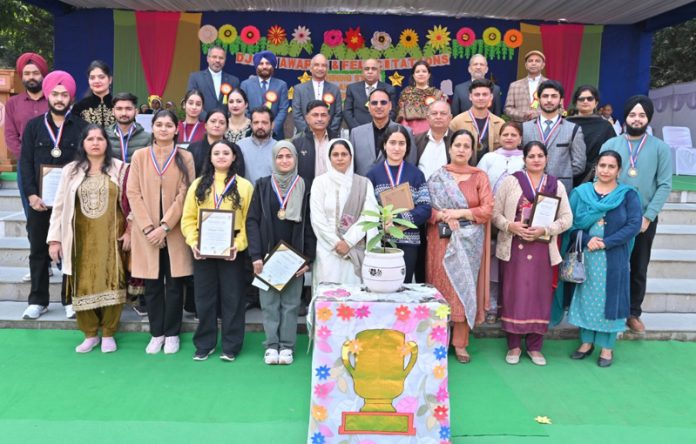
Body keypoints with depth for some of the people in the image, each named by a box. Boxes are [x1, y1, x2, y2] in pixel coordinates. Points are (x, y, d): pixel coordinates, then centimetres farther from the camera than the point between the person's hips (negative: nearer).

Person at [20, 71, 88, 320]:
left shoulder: (82, 127, 2)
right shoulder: (34, 126, 8)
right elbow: (25, 162, 3)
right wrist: (31, 195, -8)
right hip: (39, 200, 2)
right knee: (39, 251, 8)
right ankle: (38, 301, 20)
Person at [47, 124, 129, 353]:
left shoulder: (120, 168, 2)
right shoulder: (71, 170, 6)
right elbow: (60, 206, 5)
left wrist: (129, 230, -7)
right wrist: (54, 238, 0)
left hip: (111, 237, -2)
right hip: (82, 238, 2)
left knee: (111, 283, -2)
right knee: (83, 285, 4)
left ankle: (108, 334, 13)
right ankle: (90, 334, 18)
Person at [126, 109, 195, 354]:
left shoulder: (185, 157, 1)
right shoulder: (139, 156, 4)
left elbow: (185, 194, -5)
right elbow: (133, 193, -1)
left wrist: (165, 226, -12)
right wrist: (148, 227, -10)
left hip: (175, 231, -1)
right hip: (146, 231, 1)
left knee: (174, 283, 5)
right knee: (152, 284, 7)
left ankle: (172, 333, 18)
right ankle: (156, 333, 20)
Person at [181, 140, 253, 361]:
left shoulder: (244, 186, 3)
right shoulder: (199, 185, 9)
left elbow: (250, 220, -3)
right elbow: (188, 217, 5)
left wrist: (239, 244, -15)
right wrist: (193, 242, -10)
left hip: (232, 251, -2)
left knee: (232, 298, 4)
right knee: (204, 297, 9)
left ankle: (231, 346, 15)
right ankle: (204, 344, 21)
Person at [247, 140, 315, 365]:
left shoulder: (304, 188, 3)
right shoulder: (263, 185, 3)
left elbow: (309, 226, 2)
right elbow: (252, 221, -1)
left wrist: (308, 258, -5)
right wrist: (255, 255, -9)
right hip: (268, 255, 0)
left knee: (291, 302, 3)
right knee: (269, 302, 3)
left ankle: (287, 346, 12)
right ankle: (271, 345, 12)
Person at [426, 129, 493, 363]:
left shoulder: (479, 177, 6)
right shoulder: (437, 177, 6)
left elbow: (488, 210, -2)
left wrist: (460, 213, -12)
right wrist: (442, 216, -18)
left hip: (469, 243, 1)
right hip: (442, 241, 0)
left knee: (465, 289, 1)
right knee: (442, 288, 1)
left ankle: (460, 343, 10)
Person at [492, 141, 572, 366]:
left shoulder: (556, 185, 7)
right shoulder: (510, 181, 1)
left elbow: (567, 218, 3)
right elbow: (495, 213, -1)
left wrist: (544, 230, -12)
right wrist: (511, 226, -18)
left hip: (543, 249, 2)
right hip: (514, 247, -2)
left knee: (540, 296, 6)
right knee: (514, 295, 3)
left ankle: (535, 346, 20)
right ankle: (514, 345, 16)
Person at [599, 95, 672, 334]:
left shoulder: (661, 148, 1)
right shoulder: (610, 144, 1)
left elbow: (664, 185, -4)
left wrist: (648, 216, -12)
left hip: (644, 219, 0)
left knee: (639, 269, 10)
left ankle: (633, 313, 24)